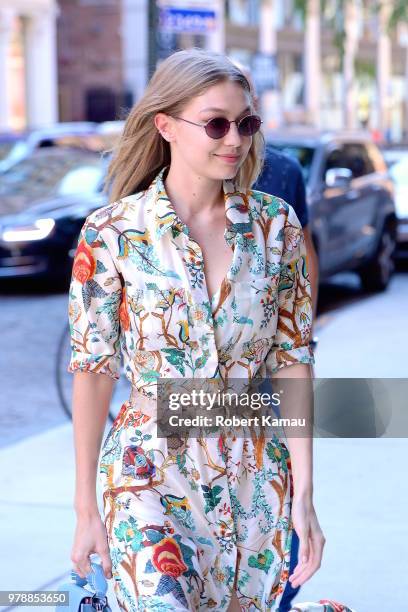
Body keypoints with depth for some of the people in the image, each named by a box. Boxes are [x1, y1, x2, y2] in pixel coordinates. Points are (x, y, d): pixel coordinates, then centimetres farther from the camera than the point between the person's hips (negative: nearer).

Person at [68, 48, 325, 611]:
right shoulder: (111, 233, -9)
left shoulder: (277, 224, -2)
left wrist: (303, 495, -3)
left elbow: (293, 358, 1)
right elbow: (93, 370, -4)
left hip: (258, 479, 3)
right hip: (151, 477, -3)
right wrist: (86, 508, -1)